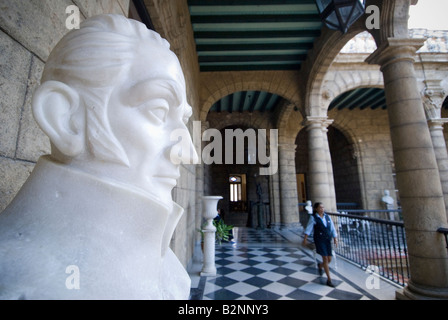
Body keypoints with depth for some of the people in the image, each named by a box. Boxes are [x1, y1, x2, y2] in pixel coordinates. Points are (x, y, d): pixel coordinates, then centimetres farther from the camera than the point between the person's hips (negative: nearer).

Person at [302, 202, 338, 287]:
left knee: (329, 259, 8)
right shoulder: (313, 217, -8)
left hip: (327, 240, 5)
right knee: (325, 258, -6)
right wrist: (305, 238, -14)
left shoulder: (327, 217, 5)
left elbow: (332, 228, 7)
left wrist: (335, 239, -1)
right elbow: (309, 228, -9)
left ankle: (320, 266, 40)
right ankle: (329, 279, 7)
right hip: (319, 240, -5)